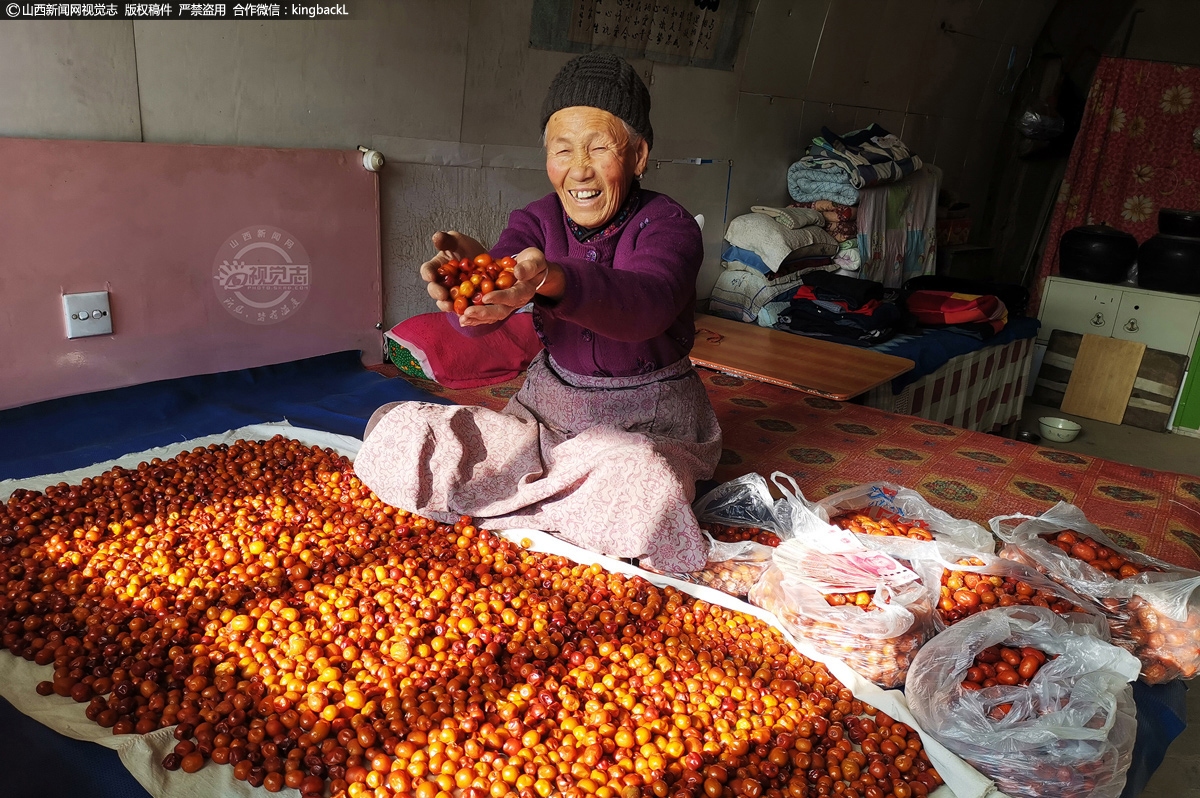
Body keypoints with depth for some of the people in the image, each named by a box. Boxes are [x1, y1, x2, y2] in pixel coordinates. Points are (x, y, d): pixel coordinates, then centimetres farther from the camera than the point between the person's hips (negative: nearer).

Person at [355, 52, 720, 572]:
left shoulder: (667, 226, -16)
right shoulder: (538, 222, -4)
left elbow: (646, 301, -40)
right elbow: (480, 315, -22)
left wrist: (553, 281, -59)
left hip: (647, 417, -3)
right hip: (550, 406, 4)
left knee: (634, 474, -41)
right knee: (399, 429, -8)